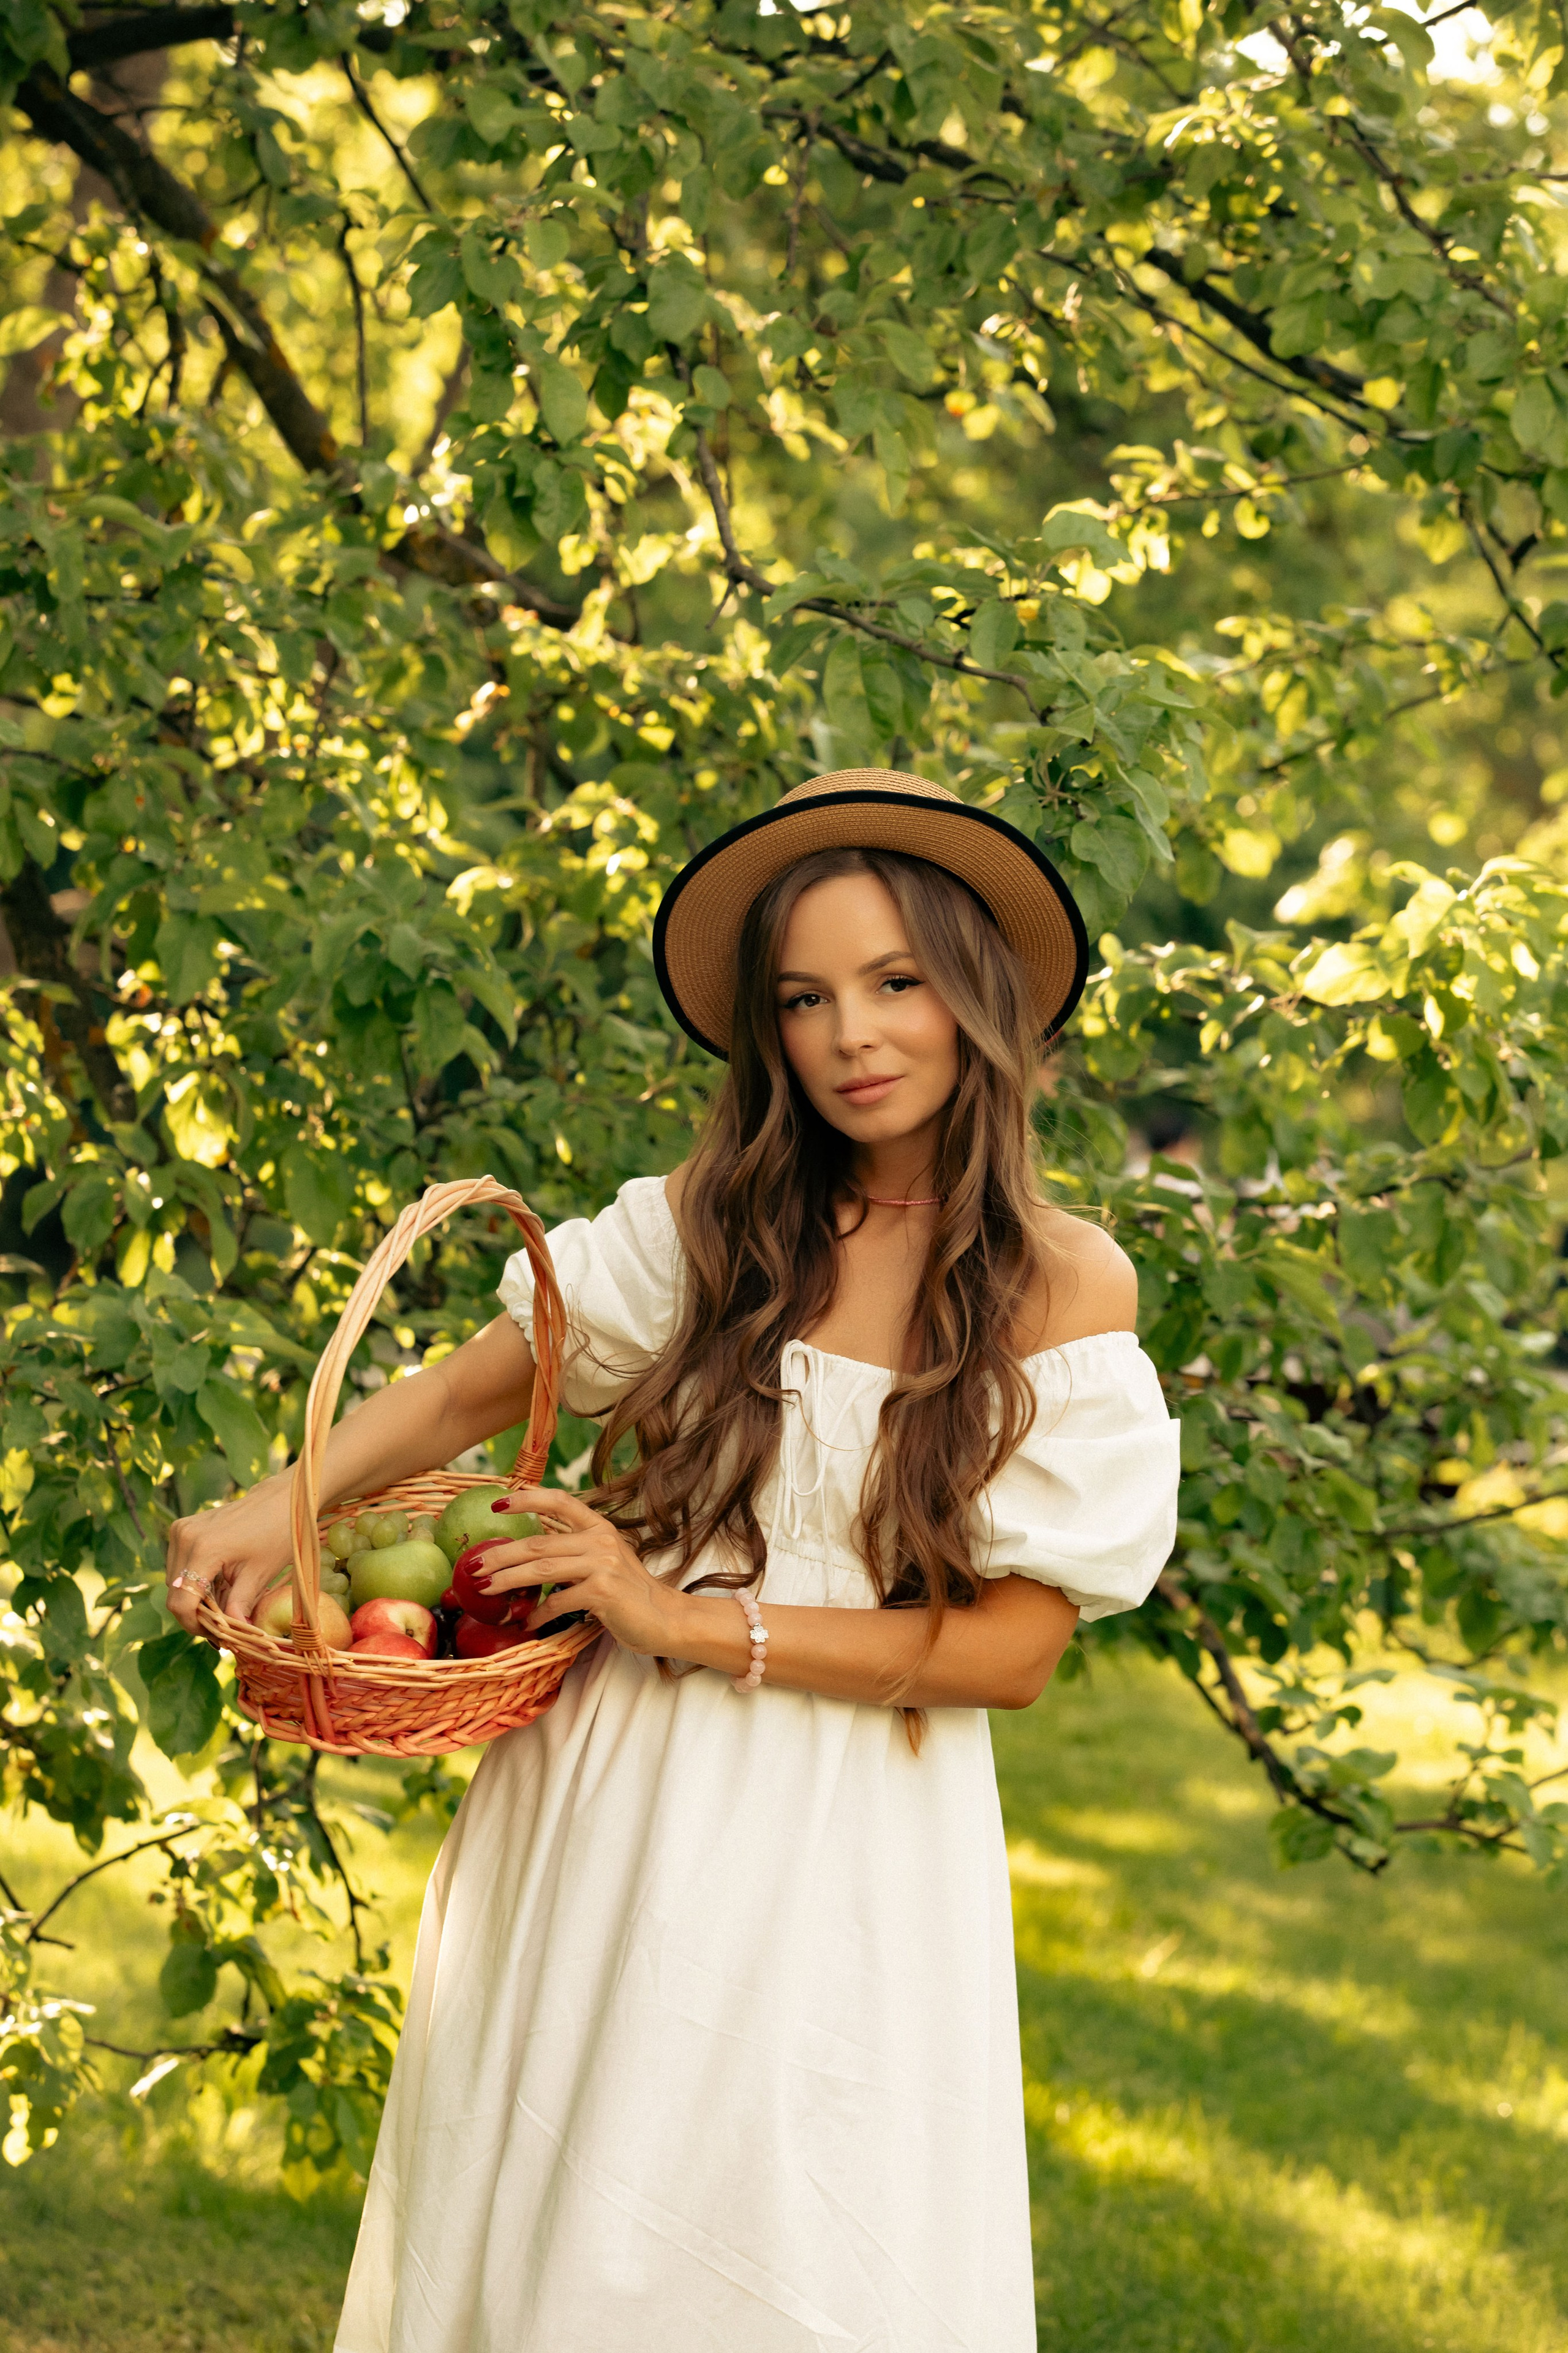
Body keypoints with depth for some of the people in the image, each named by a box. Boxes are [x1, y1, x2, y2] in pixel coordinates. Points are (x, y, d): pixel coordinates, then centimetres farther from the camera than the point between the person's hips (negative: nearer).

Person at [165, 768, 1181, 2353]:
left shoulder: (1065, 1284, -7)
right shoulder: (720, 1218, 0)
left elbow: (1013, 1647, -9)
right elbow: (476, 1387, 8)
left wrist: (695, 1626, -14)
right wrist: (283, 1505, -9)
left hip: (845, 1845, -2)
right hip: (613, 1795, 2)